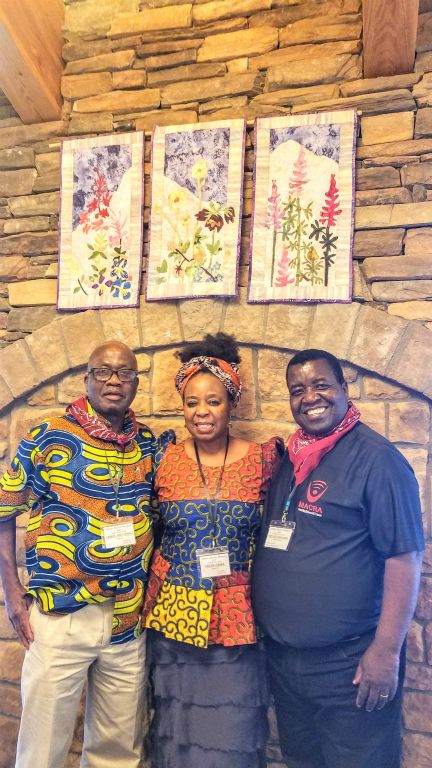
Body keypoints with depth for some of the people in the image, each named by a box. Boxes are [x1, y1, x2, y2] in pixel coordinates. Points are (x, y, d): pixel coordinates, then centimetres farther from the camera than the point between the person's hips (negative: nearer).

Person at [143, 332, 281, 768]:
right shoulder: (165, 459, -2)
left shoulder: (262, 459, -5)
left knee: (232, 732, 11)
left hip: (236, 617, -1)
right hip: (175, 614, 1)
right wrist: (150, 593, 4)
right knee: (176, 727, 16)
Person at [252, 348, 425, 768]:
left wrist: (387, 651, -18)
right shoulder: (286, 459, 6)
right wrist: (269, 633, 13)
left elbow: (404, 557, -17)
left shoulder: (376, 457, -15)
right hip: (281, 658, 7)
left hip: (349, 663, -7)